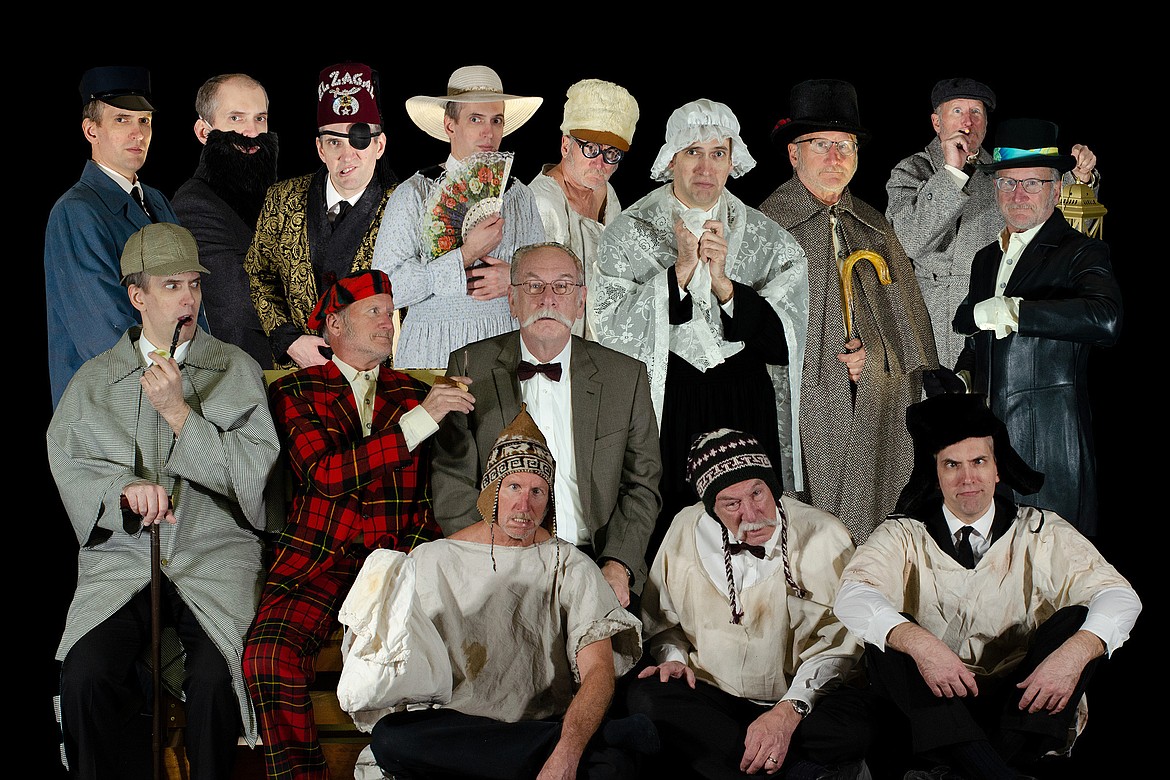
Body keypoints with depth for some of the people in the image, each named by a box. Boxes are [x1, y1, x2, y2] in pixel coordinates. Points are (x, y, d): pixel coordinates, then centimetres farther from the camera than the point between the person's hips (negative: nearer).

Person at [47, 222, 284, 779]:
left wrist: (178, 411, -7)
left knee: (216, 680, -29)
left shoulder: (236, 369, 11)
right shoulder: (94, 380, 15)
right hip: (122, 558, 1)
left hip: (217, 552, -1)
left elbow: (254, 472, 1)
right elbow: (67, 462, 4)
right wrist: (125, 488, -16)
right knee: (85, 679, -26)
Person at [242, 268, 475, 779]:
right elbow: (324, 475, -7)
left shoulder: (414, 395, 21)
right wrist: (418, 422, -12)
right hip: (318, 562, -2)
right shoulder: (294, 392, 11)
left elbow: (437, 491, 21)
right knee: (269, 657, -30)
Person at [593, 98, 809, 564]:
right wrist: (680, 271, -14)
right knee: (663, 529, -5)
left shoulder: (766, 238, 8)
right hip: (664, 403, -2)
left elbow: (782, 337, 0)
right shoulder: (630, 232, 3)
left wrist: (723, 282, -13)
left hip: (746, 407, 2)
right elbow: (612, 328, -7)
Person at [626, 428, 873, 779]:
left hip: (803, 697, -3)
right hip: (712, 694, 3)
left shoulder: (824, 536, -7)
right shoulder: (686, 531, 2)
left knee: (855, 724, -34)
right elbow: (660, 615, 16)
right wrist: (672, 656, -5)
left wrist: (789, 711, -23)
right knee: (646, 696, -28)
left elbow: (838, 641, -11)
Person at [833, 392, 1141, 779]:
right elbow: (852, 597, -15)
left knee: (1077, 620, -19)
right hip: (933, 708, 0)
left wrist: (1073, 653, -29)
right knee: (887, 636, -26)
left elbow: (1119, 595, -7)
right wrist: (919, 642, -35)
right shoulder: (902, 537, 4)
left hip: (1022, 706, 1)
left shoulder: (1042, 533, 5)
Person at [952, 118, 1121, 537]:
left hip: (1051, 450, -6)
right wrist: (964, 377, 9)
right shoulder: (987, 259, 19)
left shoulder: (1081, 254, -3)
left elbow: (1105, 319, -25)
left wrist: (1005, 311, -20)